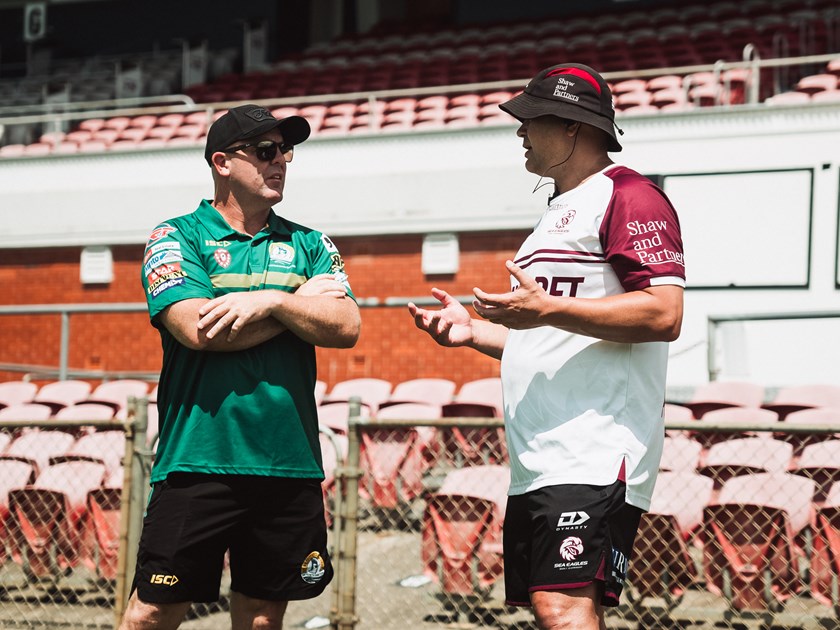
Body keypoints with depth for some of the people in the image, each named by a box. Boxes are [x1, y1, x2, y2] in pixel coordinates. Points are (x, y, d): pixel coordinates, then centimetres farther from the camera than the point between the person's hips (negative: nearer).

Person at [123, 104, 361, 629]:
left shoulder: (310, 245, 14)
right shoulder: (177, 239, 3)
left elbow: (346, 328, 2)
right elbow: (198, 329, -13)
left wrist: (272, 301, -12)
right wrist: (303, 301, -4)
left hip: (290, 464, 4)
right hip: (198, 461, -3)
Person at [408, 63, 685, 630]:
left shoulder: (628, 196, -5)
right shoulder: (559, 212, 25)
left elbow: (664, 314, -18)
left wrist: (548, 309, -20)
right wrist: (472, 331, 17)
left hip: (594, 457, -10)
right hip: (536, 466, 10)